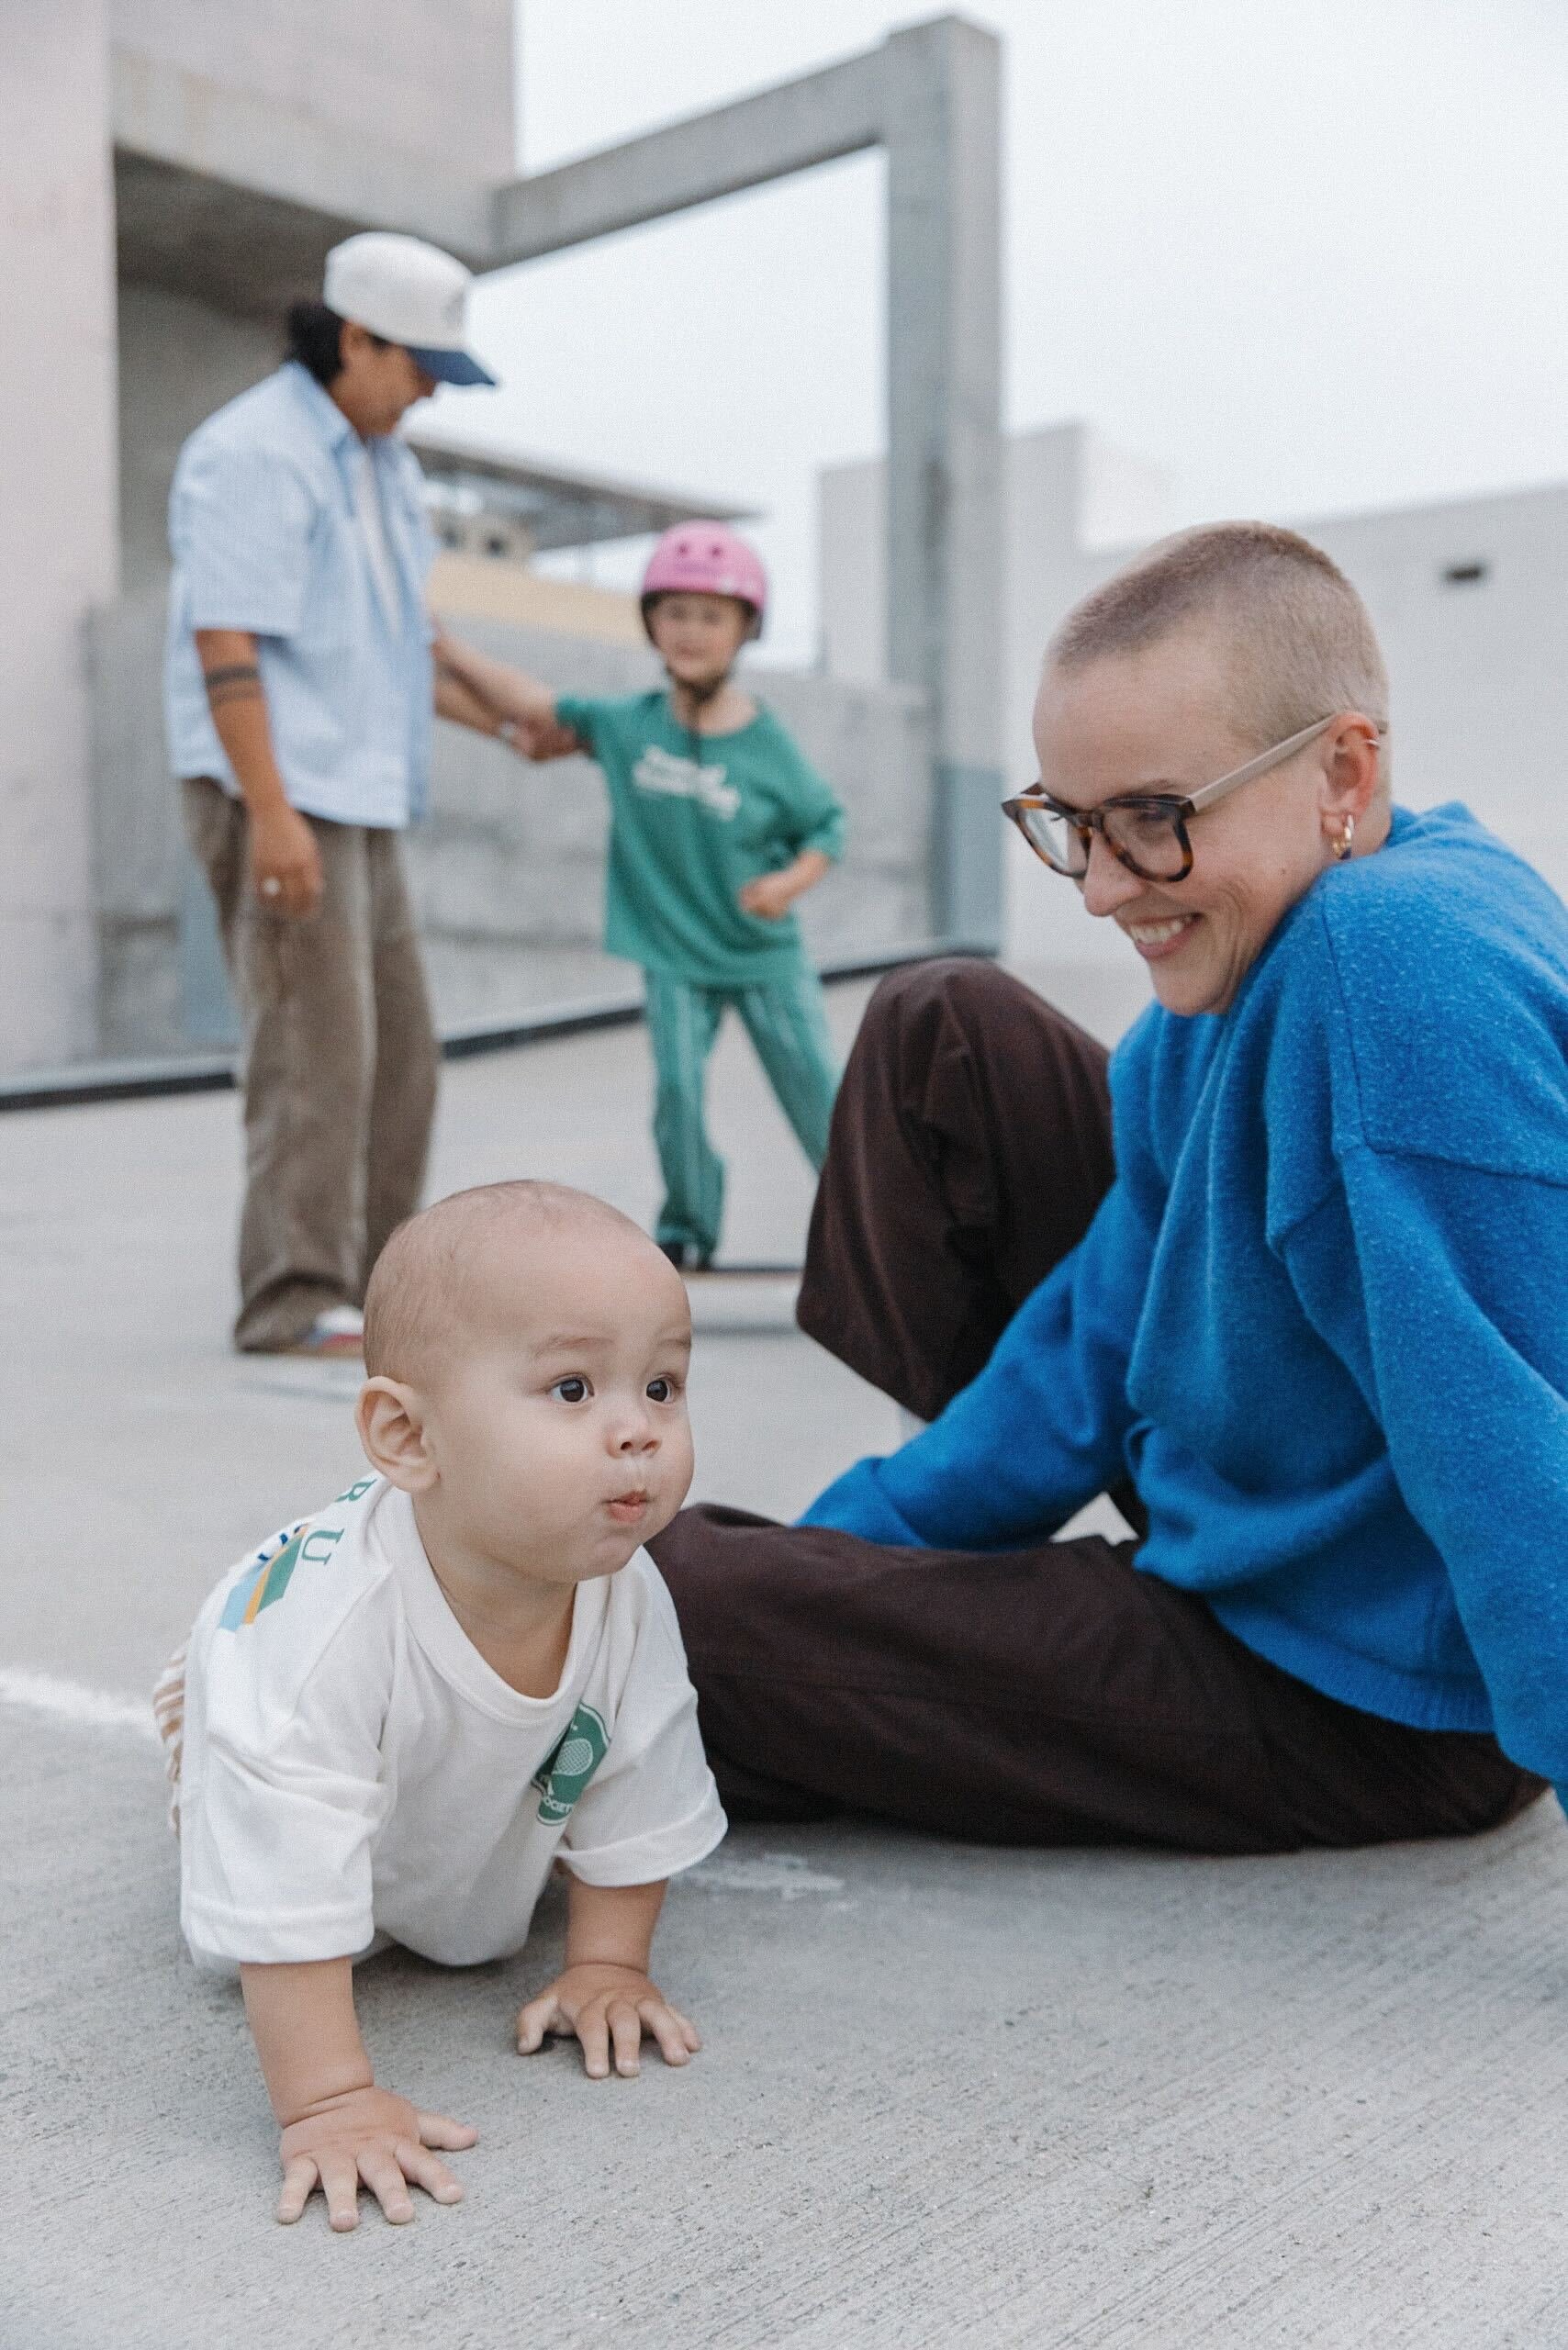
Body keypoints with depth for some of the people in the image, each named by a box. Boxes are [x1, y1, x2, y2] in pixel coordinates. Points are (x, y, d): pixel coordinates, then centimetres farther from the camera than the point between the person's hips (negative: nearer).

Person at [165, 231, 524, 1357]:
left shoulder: (382, 460, 19)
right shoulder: (254, 452, -10)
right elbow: (224, 641, -18)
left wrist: (500, 717, 20)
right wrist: (271, 812, -24)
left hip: (361, 798, 10)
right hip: (282, 798, -10)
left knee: (399, 1049, 11)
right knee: (316, 1049, -12)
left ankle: (371, 1280, 20)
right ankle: (296, 1303, -6)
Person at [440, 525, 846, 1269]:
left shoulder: (767, 746, -10)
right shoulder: (626, 726, -4)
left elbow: (827, 826, -2)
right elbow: (533, 703, -4)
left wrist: (791, 883, -19)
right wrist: (444, 647, -9)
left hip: (767, 955, -1)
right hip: (675, 956, 1)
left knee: (820, 1093, 3)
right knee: (676, 1090, -8)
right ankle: (688, 1228, 11)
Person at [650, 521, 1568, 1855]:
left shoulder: (1397, 961, -32)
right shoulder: (1239, 958, 0)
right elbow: (1103, 1346, 4)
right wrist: (842, 1541, 3)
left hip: (1366, 1704, -9)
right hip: (1232, 1538, 9)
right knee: (942, 1037, 12)